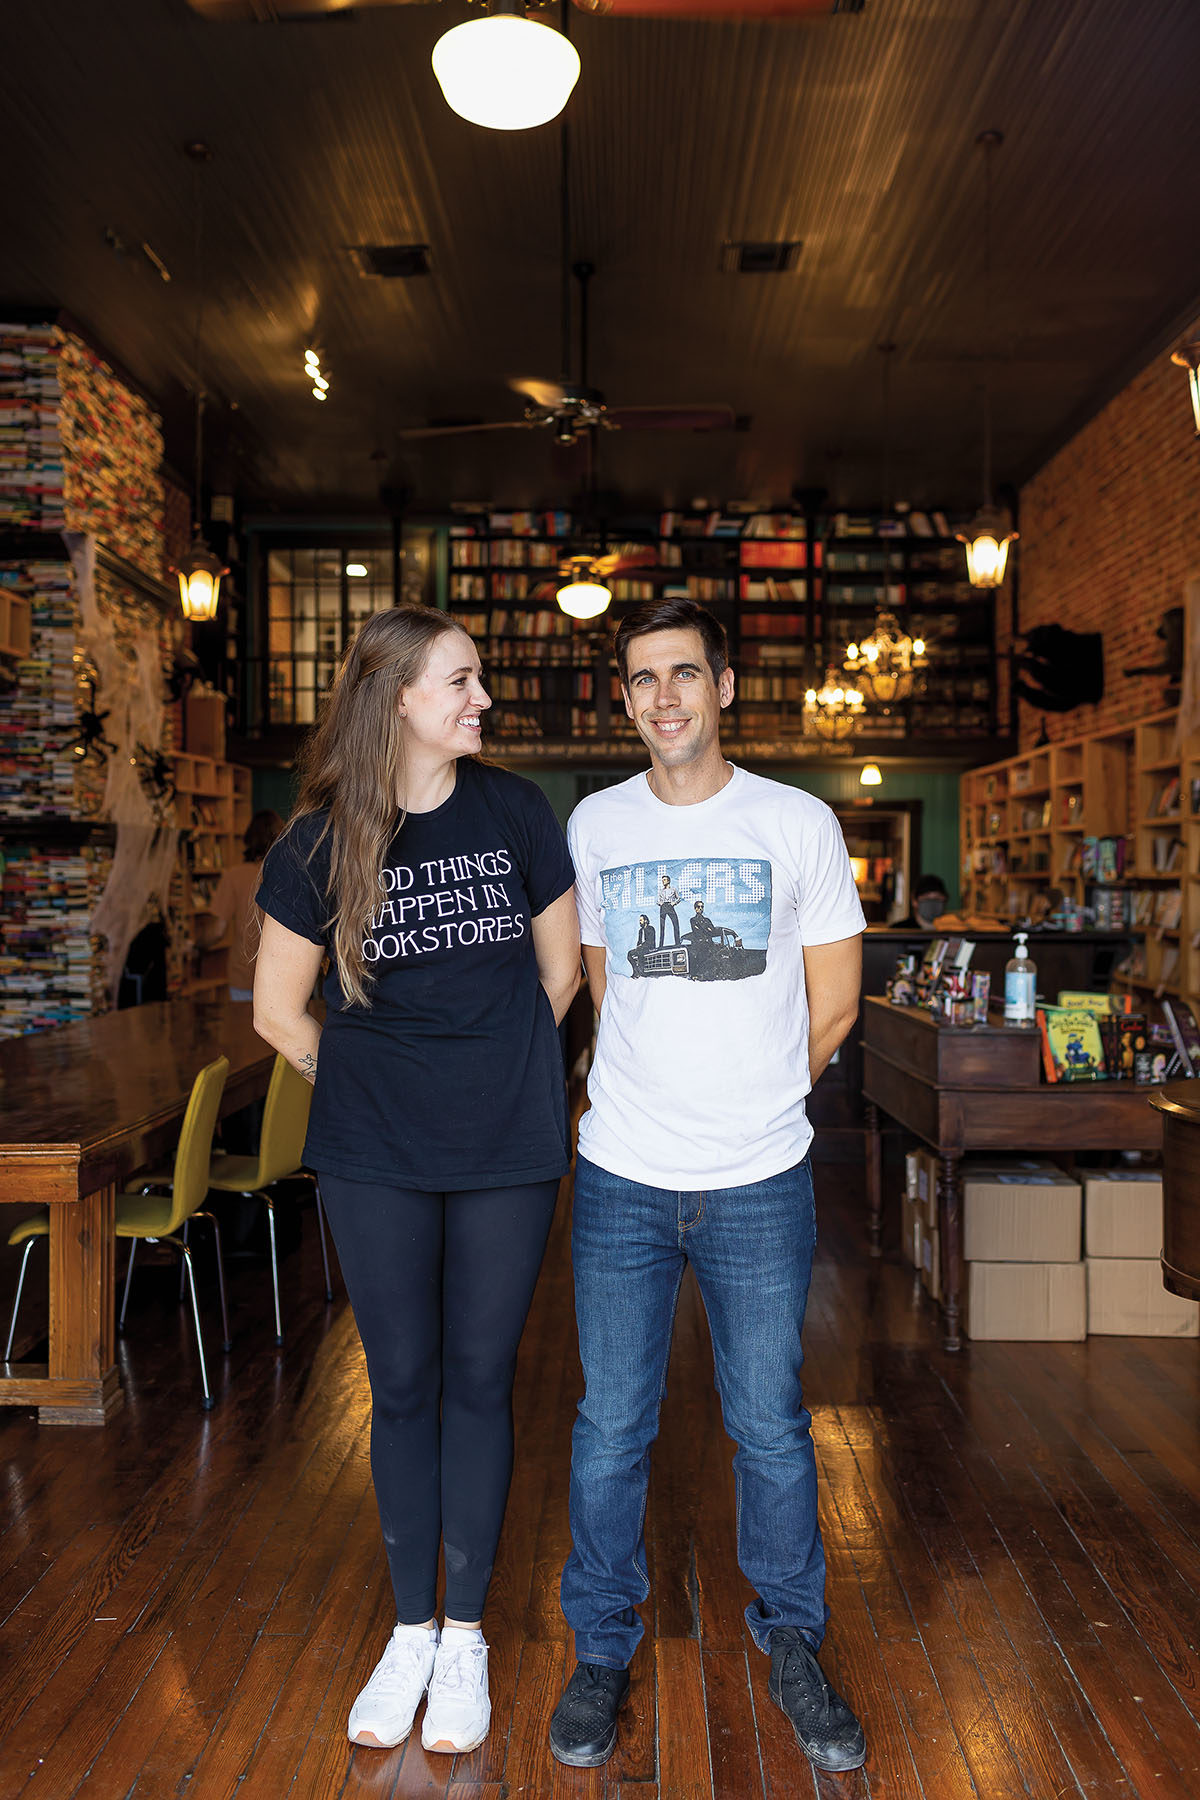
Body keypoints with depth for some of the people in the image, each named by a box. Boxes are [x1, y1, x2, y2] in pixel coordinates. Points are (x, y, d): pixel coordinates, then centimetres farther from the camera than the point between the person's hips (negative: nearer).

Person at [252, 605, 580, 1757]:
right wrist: (361, 1080, 9)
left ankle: (466, 1636, 27)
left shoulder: (513, 811, -2)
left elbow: (561, 968, 8)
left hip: (506, 1151, 0)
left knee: (478, 1380, 9)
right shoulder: (322, 840, -5)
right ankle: (410, 1631, 30)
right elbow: (277, 1009, 4)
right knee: (401, 1384, 11)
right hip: (374, 1158, 0)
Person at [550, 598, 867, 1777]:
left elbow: (831, 1008, 3)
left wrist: (749, 1105, 10)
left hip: (760, 1185, -1)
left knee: (771, 1428, 11)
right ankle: (601, 1647, 31)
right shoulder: (595, 826, 5)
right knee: (610, 1427, 10)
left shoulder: (799, 823, -2)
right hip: (621, 1179, 2)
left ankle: (791, 1643, 34)